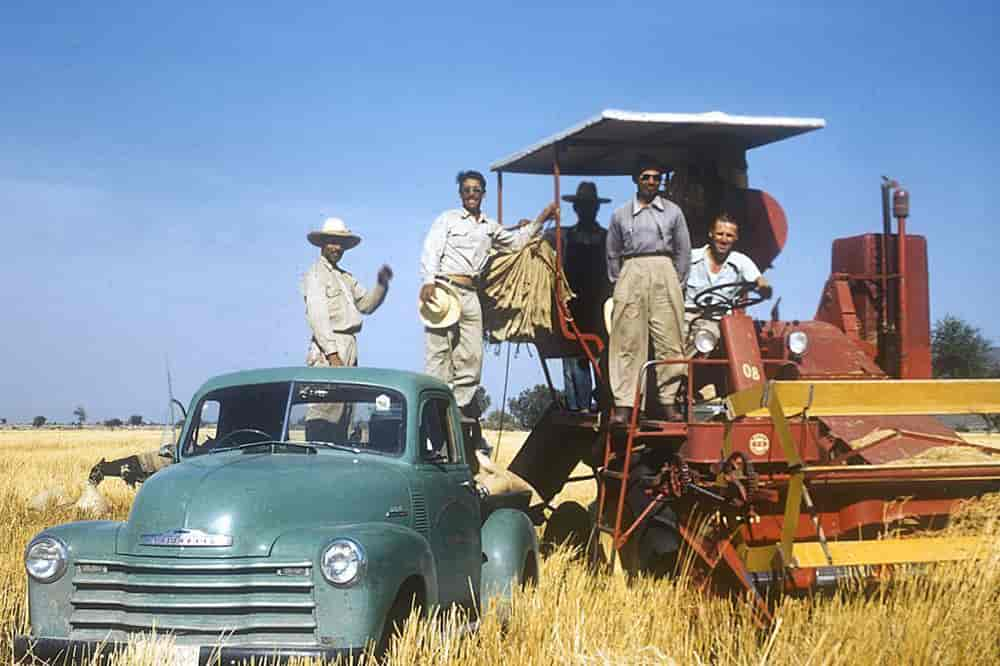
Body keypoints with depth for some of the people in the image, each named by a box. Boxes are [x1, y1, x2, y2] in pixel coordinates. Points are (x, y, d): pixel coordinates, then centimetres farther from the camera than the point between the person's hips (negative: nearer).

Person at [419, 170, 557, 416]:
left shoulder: (490, 227, 22)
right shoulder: (448, 219, 7)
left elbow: (516, 241, 36)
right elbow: (431, 251, -4)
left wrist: (540, 220, 27)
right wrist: (429, 281, -19)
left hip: (470, 294, 5)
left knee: (471, 356, 1)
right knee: (439, 350, -10)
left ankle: (460, 410, 7)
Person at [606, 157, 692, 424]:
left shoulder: (673, 212, 11)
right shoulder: (621, 215, 11)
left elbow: (683, 251, 12)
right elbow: (613, 254, 16)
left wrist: (678, 284, 7)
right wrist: (618, 283, 8)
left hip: (664, 273, 1)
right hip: (631, 274, 0)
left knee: (669, 341, -3)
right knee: (627, 341, -5)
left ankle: (669, 402, 2)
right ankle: (622, 404, -7)